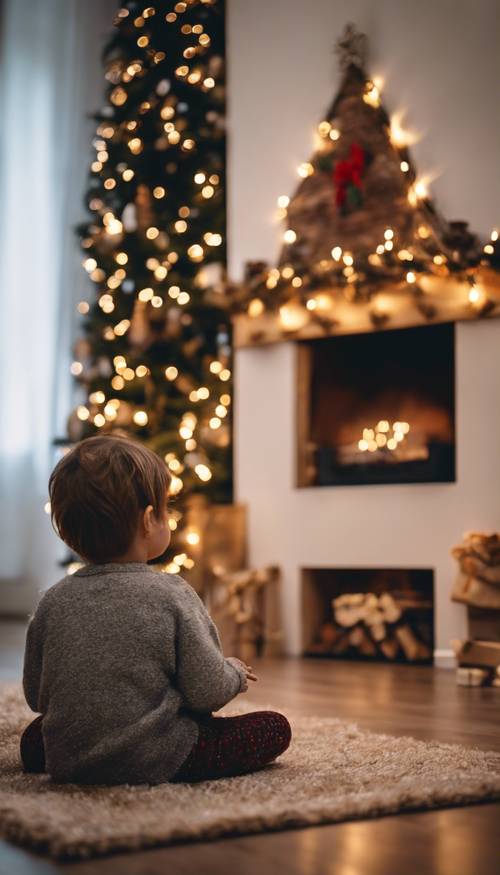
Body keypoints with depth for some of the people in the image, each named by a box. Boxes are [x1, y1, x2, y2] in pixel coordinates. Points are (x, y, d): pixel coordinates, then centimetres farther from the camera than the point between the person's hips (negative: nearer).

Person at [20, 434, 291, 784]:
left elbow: (36, 697, 7)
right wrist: (235, 674, 11)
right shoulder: (171, 595, -14)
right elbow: (208, 692, -12)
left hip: (65, 764, 4)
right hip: (152, 762, -4)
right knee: (275, 728, 2)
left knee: (34, 737, 36)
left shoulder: (53, 602, -3)